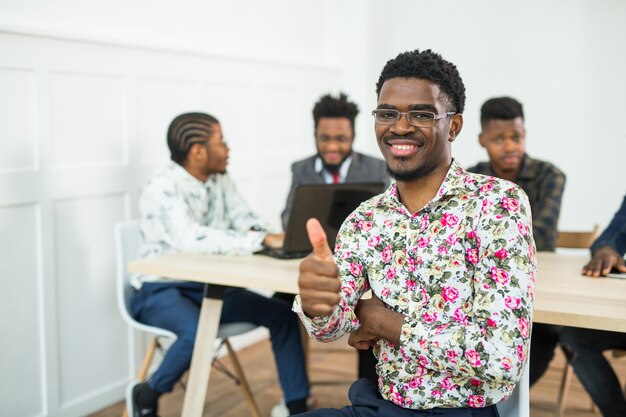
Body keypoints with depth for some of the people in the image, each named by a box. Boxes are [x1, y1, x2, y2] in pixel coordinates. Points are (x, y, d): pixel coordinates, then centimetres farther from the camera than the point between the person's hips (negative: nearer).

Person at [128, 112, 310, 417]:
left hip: (209, 285, 7)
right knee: (197, 331, -36)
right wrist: (263, 240, -38)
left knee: (283, 313, -6)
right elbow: (191, 239, -36)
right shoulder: (163, 187, -21)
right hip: (161, 289, -7)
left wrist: (260, 234, -22)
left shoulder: (220, 180, 3)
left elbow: (246, 221, 3)